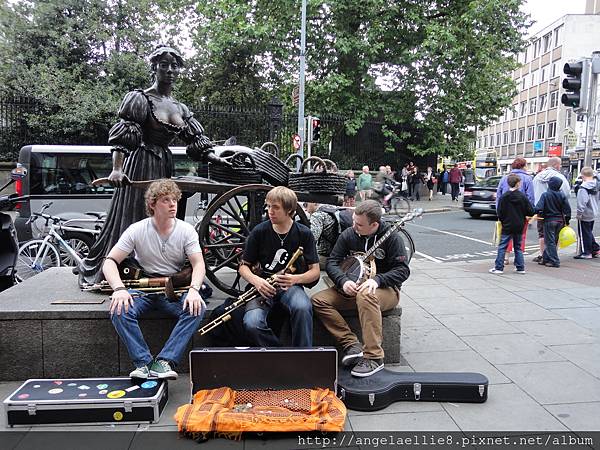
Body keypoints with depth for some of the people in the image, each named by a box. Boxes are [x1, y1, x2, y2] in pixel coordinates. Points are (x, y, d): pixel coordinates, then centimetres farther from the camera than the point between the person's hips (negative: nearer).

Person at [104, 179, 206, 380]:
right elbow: (110, 262, -10)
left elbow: (198, 264, -10)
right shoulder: (137, 230, -6)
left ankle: (164, 362, -30)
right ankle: (143, 363, -24)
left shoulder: (186, 230, -4)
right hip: (143, 288, 0)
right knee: (119, 310, -30)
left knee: (197, 308, -29)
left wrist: (194, 289, -31)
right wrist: (119, 289, -29)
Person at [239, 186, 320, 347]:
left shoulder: (304, 233, -2)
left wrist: (295, 279, -21)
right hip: (263, 286, 1)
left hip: (290, 286, 0)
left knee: (303, 308, -37)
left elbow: (315, 271, 0)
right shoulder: (259, 231, -2)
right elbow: (243, 266, 5)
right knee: (252, 324, -30)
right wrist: (256, 280, -18)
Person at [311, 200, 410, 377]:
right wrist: (343, 281, -22)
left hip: (385, 289, -5)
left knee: (365, 295, -41)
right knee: (318, 300, -17)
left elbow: (403, 270, -14)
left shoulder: (390, 237, -11)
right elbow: (332, 262, -2)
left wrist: (377, 280, -29)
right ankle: (352, 344, -19)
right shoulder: (348, 235, -1)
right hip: (352, 288, 5)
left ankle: (374, 357, -33)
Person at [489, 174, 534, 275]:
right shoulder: (523, 197, -6)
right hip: (519, 226, 2)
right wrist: (522, 215, 16)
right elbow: (530, 212, -4)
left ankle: (499, 267, 0)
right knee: (518, 247, 14)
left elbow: (499, 212, -8)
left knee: (502, 247, 2)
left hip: (507, 226, -2)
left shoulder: (504, 197, -10)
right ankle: (520, 268, 16)